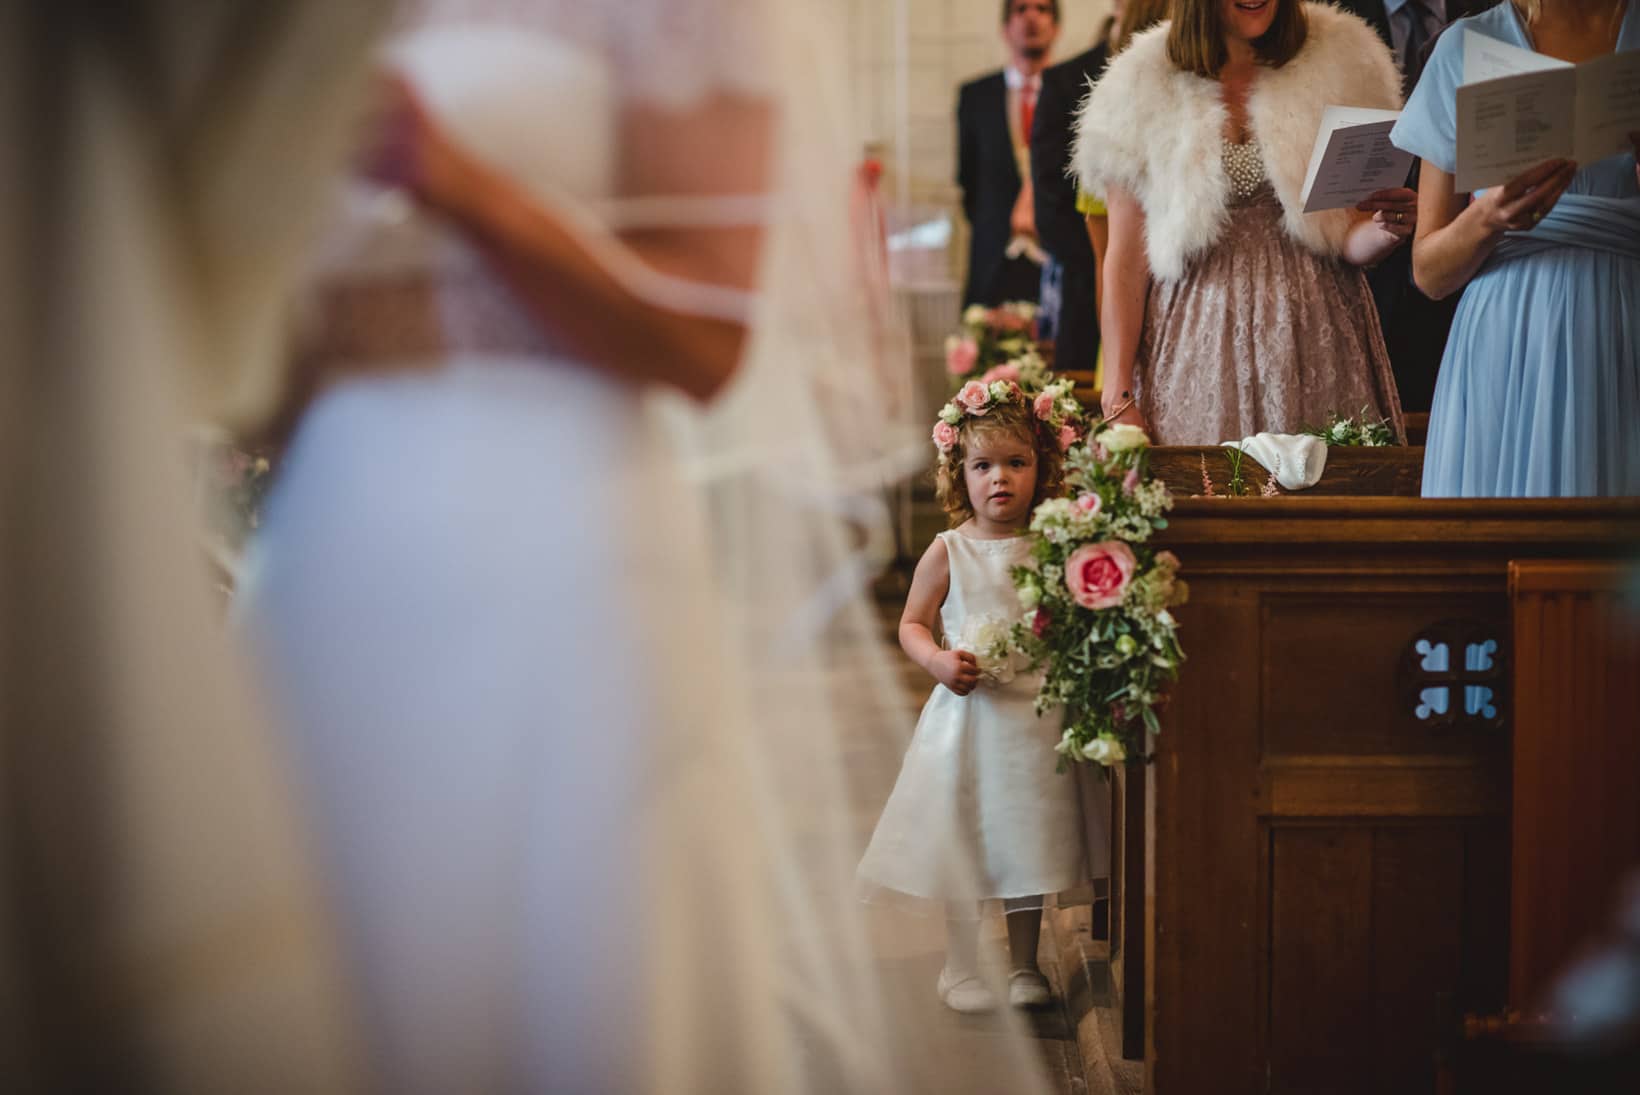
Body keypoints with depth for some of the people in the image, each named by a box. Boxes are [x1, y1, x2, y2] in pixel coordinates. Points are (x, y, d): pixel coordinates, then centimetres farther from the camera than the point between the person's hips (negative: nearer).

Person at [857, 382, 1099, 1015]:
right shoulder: (949, 552, -4)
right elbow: (913, 623, 3)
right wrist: (940, 662, -15)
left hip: (1036, 714, 2)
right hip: (967, 711, -2)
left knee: (1030, 839, 9)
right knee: (963, 840, 4)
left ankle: (1024, 964, 25)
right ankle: (961, 968, 20)